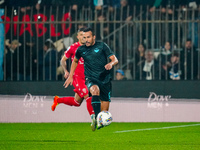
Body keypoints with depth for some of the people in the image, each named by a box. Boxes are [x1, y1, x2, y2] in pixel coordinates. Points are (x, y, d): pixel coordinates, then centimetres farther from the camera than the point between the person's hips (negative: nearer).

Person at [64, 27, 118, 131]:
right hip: (90, 79, -1)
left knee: (105, 109, -3)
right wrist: (70, 76, 23)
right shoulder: (81, 50, 6)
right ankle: (96, 118, -45)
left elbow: (115, 59, -2)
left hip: (105, 79, 1)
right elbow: (75, 61, 27)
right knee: (95, 90, -37)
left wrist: (111, 64, -25)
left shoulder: (102, 46, 0)